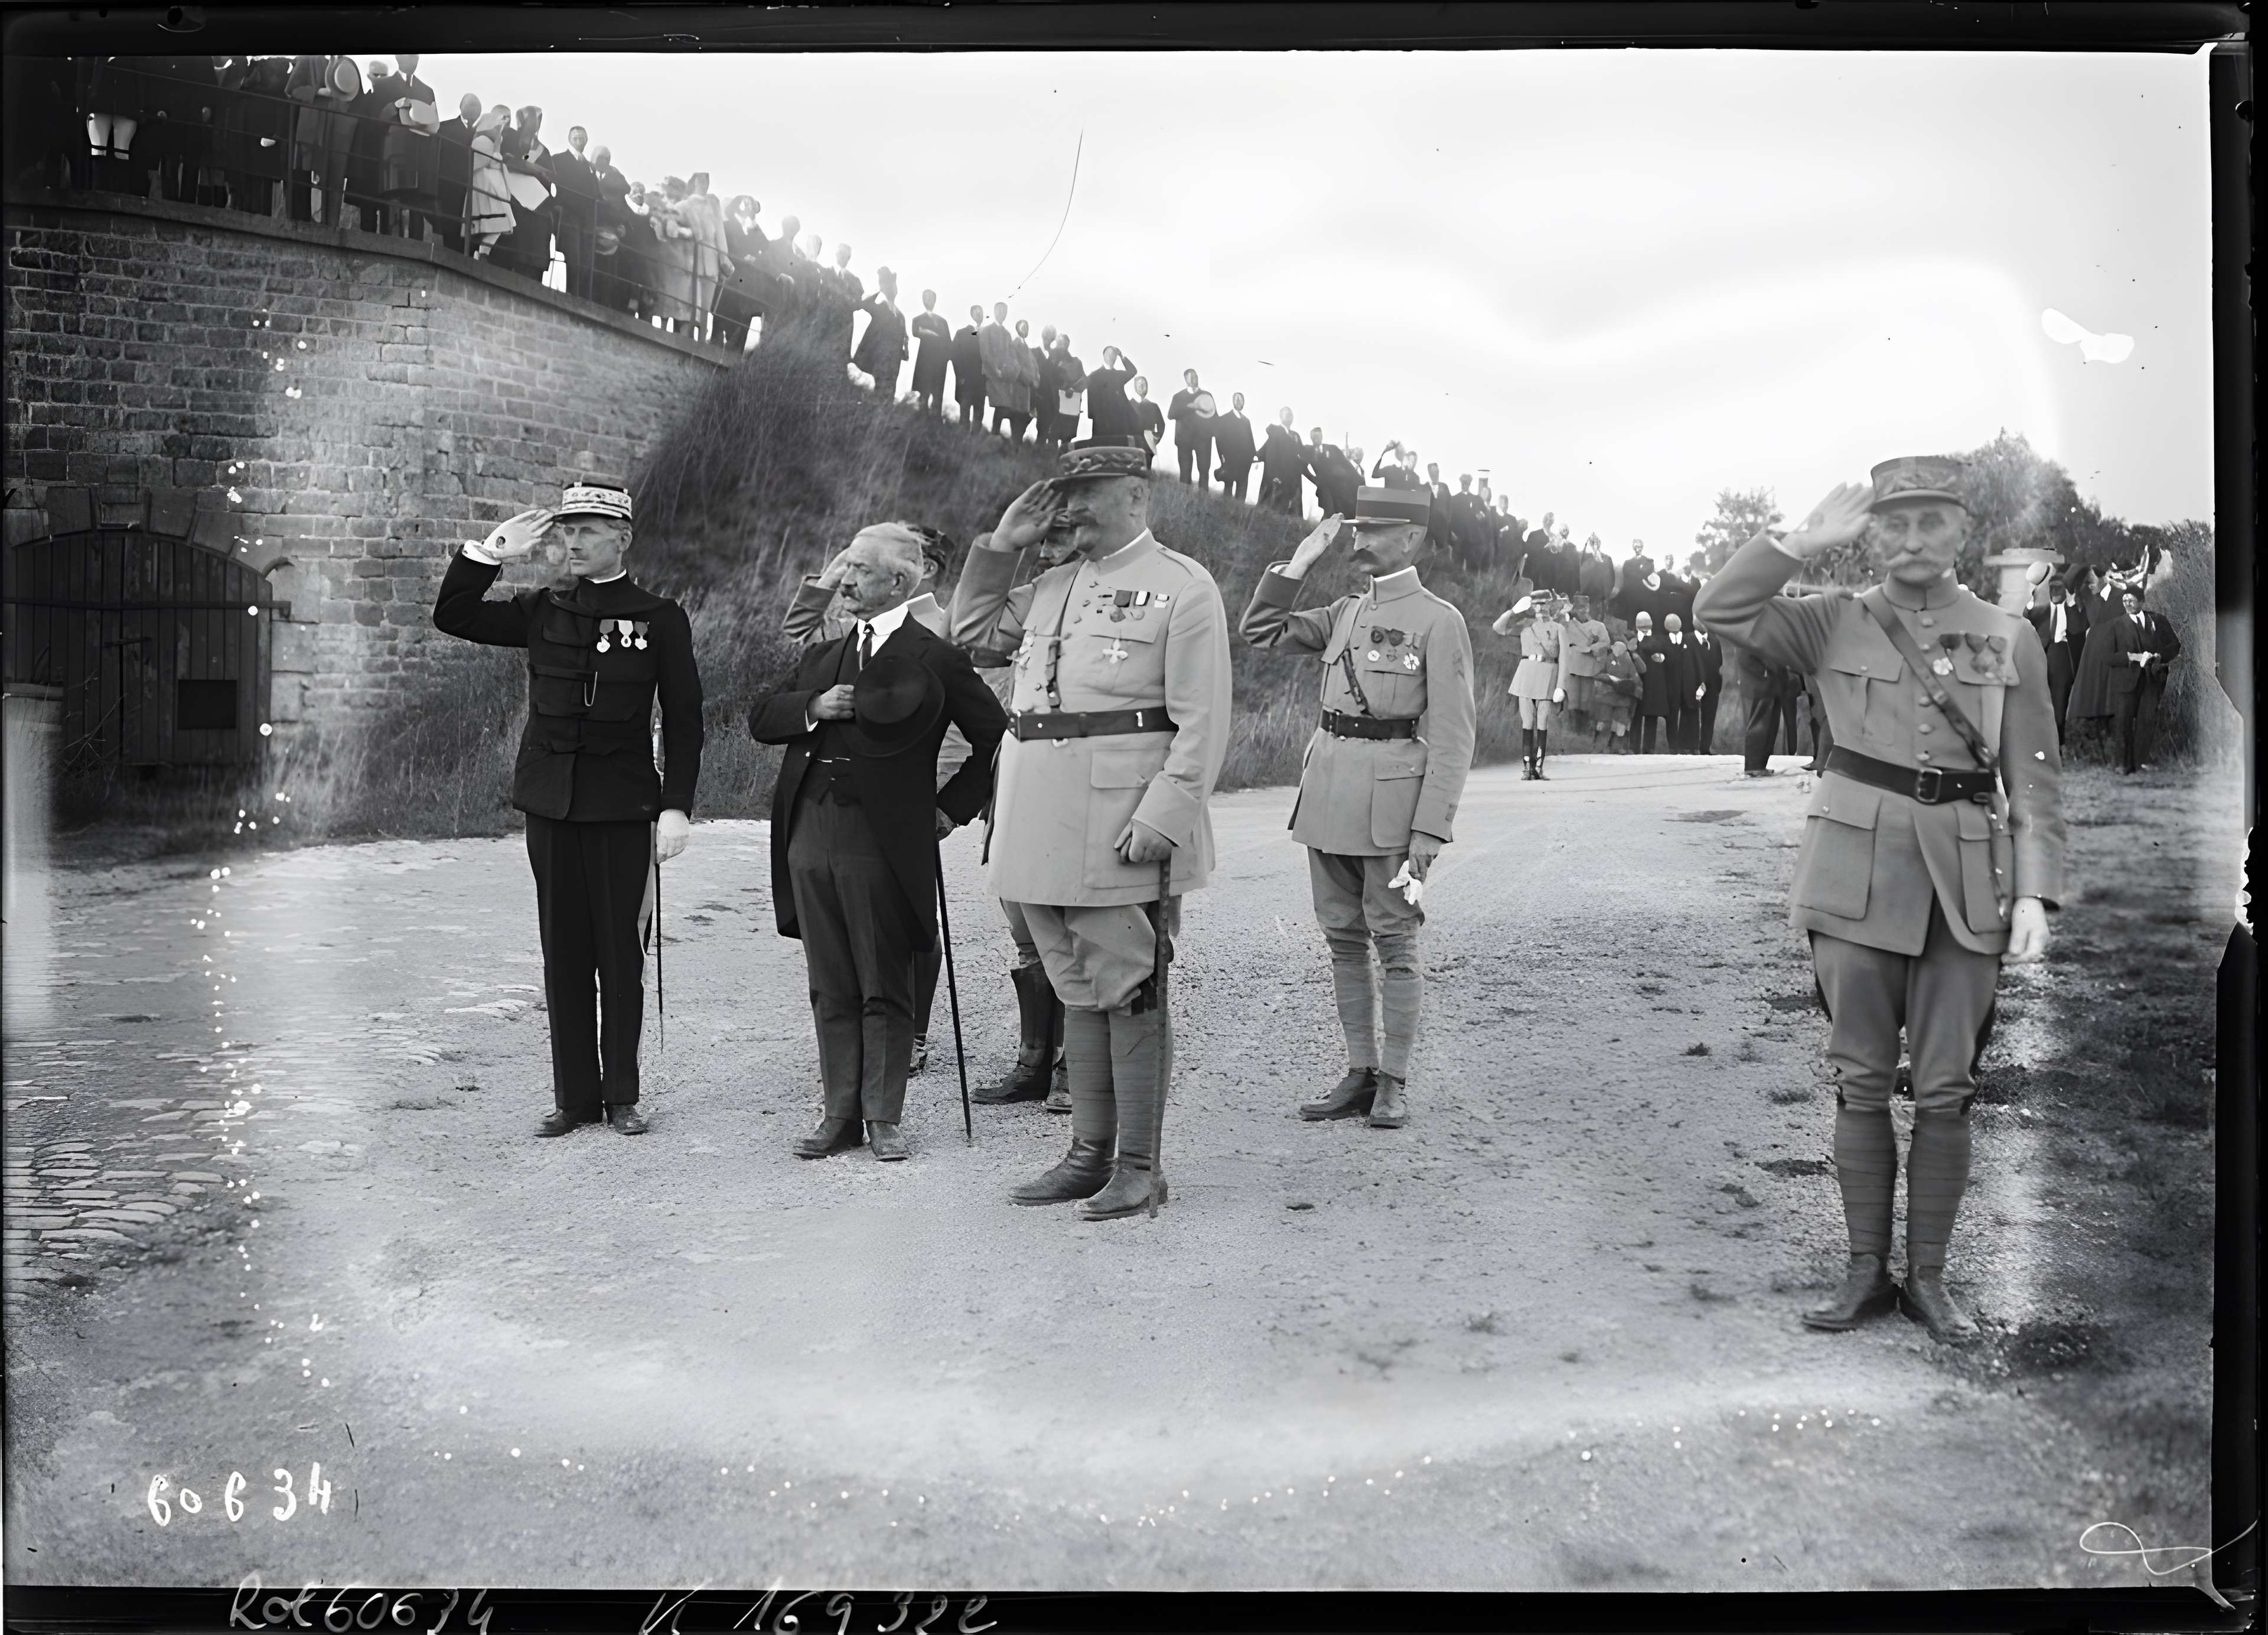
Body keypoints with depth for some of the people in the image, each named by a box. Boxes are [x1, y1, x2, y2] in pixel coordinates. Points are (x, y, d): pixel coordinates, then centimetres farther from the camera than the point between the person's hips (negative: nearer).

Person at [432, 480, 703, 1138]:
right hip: (550, 805, 3)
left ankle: (622, 1095, 13)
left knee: (621, 953, 2)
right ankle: (575, 1096, 15)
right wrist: (492, 552, 0)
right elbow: (451, 616, 11)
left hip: (623, 809, -3)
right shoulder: (542, 612, 9)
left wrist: (677, 807, -8)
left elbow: (684, 720, -2)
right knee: (563, 954, 6)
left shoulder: (659, 618, 0)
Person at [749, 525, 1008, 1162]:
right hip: (810, 838, 6)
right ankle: (840, 1115, 19)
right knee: (831, 991, 11)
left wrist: (953, 806, -3)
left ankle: (883, 1118, 14)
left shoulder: (934, 658, -3)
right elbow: (761, 719, 14)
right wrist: (811, 707, -5)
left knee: (884, 991, 4)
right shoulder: (822, 655, 18)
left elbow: (998, 738, -2)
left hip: (882, 842, -6)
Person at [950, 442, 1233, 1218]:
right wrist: (1003, 542, 16)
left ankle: (1139, 1165, 9)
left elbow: (1202, 721, -9)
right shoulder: (1054, 584, 17)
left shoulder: (1183, 586, -3)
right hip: (1044, 822, 7)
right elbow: (971, 626, 29)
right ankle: (1089, 1154, 23)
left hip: (1123, 824, -7)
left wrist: (1162, 817, -19)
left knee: (1128, 992, 0)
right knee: (1078, 992, 13)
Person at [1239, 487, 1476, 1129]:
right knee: (1343, 940, 10)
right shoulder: (1346, 612, 14)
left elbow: (1451, 738, -9)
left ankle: (1393, 1083, 12)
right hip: (1327, 793, 7)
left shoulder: (1440, 621, -6)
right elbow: (1262, 630, 15)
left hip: (1389, 802, -6)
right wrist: (1301, 560, 6)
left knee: (1394, 942, 2)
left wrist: (1429, 832, -15)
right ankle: (1360, 1074, 19)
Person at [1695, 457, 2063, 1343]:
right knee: (1860, 1080, 5)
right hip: (1857, 873, 0)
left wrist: (2034, 893, -4)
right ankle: (1866, 1271, 18)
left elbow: (2035, 780, 4)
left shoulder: (2009, 640, 5)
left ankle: (1929, 1277, 18)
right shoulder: (1835, 625, 4)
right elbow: (1721, 608, -8)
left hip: (1966, 884, 1)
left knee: (1946, 1090, 4)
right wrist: (1808, 539, -9)